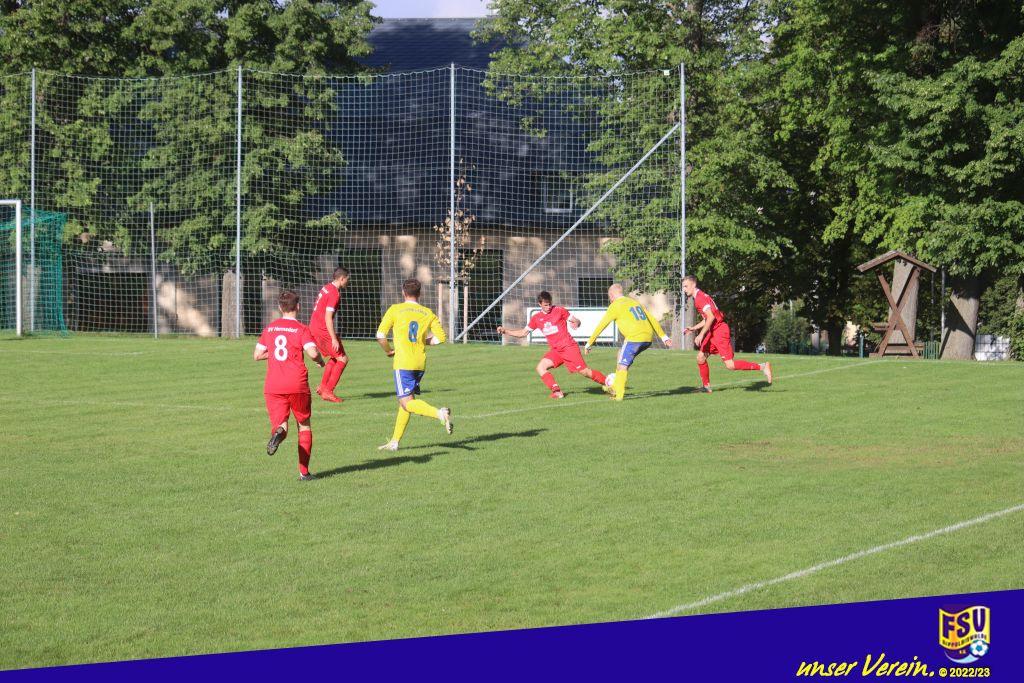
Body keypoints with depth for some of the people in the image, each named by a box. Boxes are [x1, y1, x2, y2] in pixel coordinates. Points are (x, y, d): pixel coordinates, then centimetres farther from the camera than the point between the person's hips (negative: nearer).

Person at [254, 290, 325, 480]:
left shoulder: (269, 329, 11)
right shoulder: (302, 329, -3)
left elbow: (257, 355, 14)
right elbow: (312, 352, -18)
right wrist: (320, 361, 4)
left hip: (273, 386, 2)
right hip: (297, 385, -2)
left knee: (280, 424, 1)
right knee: (304, 425, 15)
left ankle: (278, 432, -39)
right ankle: (304, 471, 13)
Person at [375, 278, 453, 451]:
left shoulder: (395, 310, 0)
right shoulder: (428, 313, 8)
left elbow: (380, 336, -5)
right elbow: (440, 338, 2)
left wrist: (389, 351, 13)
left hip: (403, 363, -5)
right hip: (421, 363, 5)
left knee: (407, 402, -9)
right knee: (405, 401, 15)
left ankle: (439, 413, -32)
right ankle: (395, 441, 16)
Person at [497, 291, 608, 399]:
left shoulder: (559, 311, -4)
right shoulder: (536, 318, 8)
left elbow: (576, 321, 1)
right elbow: (523, 333, 16)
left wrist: (575, 324, -24)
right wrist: (505, 331, 7)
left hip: (569, 347, -5)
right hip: (555, 350, 5)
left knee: (584, 371, -12)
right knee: (540, 367, -14)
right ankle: (556, 391, -13)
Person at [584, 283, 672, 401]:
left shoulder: (615, 306, 1)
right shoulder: (634, 301, 22)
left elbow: (601, 326, 3)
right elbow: (652, 320, 22)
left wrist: (589, 344, 9)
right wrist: (664, 337, 25)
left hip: (634, 338, -8)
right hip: (648, 339, 8)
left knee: (622, 365, 0)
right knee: (621, 353, 24)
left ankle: (619, 395, -8)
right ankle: (615, 388, 24)